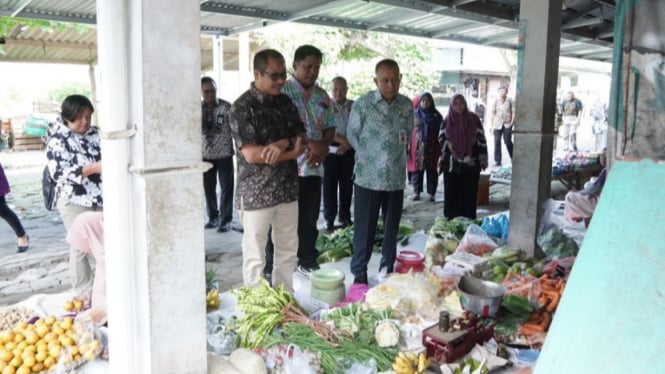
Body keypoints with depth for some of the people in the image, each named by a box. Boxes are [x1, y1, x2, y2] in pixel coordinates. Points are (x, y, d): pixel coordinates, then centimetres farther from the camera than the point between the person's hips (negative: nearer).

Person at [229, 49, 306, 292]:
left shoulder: (285, 103, 8)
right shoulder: (242, 107, -12)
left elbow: (301, 142, 5)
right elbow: (251, 154, -19)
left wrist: (283, 144, -17)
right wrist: (290, 152, -12)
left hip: (287, 189, 6)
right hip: (256, 193, -6)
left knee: (288, 252, 15)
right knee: (255, 256, 5)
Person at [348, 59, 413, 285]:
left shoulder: (407, 105, 3)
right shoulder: (362, 104, -8)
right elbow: (352, 135, 1)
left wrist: (395, 154, 12)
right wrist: (369, 156, 6)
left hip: (396, 177, 3)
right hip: (368, 177, -3)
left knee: (392, 228, 12)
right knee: (365, 228, 3)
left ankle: (388, 269, 28)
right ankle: (359, 272, 17)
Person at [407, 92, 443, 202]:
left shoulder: (436, 116, 4)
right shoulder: (415, 114, 5)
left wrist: (441, 148, -2)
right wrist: (408, 146, -2)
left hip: (431, 148, 0)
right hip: (417, 147, 0)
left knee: (432, 170, 1)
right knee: (416, 169, 2)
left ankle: (431, 193, 9)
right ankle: (416, 192, 13)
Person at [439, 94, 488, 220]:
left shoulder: (473, 119, 1)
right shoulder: (447, 120, 4)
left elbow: (481, 139, 3)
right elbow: (441, 137, 11)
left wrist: (483, 158, -2)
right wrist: (447, 144, -11)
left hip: (471, 162, 0)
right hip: (452, 163, 1)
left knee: (469, 191, 2)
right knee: (452, 191, 2)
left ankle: (469, 218, 11)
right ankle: (451, 218, 13)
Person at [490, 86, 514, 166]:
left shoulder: (510, 101, 4)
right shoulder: (496, 102, 8)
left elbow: (513, 112, 4)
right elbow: (493, 114, 8)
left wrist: (511, 123, -6)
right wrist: (492, 126, 5)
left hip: (507, 125, -2)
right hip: (497, 125, 2)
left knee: (508, 142, -3)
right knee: (497, 142, -2)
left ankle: (513, 158, 17)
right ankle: (497, 161, 5)